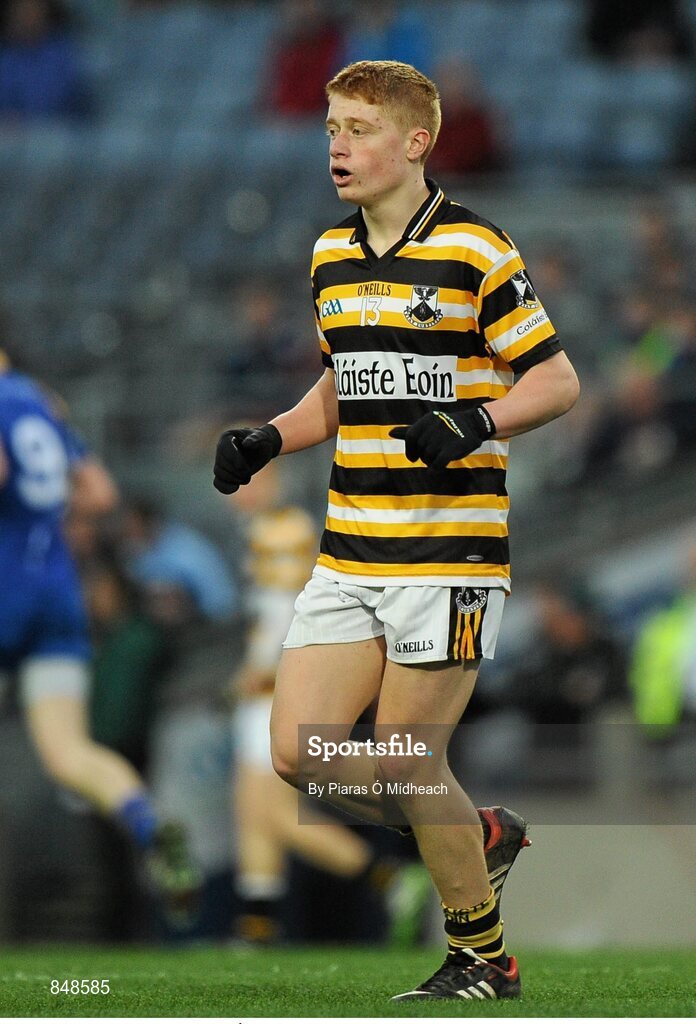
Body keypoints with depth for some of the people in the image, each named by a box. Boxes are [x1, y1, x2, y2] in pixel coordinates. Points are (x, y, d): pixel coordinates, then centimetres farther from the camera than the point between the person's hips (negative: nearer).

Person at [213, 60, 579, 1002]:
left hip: (447, 549, -7)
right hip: (348, 558, 7)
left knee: (406, 765, -6)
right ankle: (478, 836, 22)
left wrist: (475, 423, -23)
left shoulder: (475, 251, -8)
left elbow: (558, 379, -6)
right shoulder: (331, 257, 13)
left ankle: (483, 957, 14)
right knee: (301, 755, -2)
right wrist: (269, 440, 10)